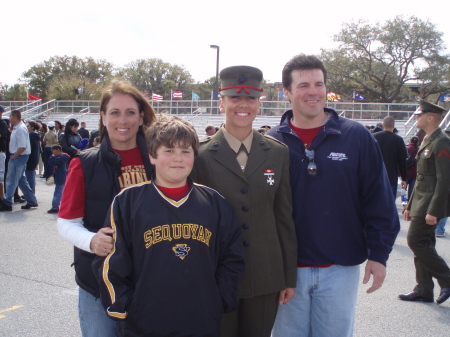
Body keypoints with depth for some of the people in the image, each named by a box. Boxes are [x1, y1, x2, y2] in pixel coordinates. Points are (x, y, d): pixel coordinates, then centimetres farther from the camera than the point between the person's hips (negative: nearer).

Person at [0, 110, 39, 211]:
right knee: (22, 180, 15)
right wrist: (13, 156, 11)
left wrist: (14, 157, -16)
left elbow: (22, 147, -24)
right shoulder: (16, 128, 12)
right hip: (16, 157, 10)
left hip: (19, 157, -10)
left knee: (11, 180, -3)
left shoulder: (21, 129, -19)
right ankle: (31, 201, 22)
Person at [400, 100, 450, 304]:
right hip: (421, 202, 10)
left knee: (416, 241, -10)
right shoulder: (427, 142, 16)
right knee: (422, 244, 10)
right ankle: (423, 291, 17)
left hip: (431, 203, -10)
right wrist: (410, 206, 19)